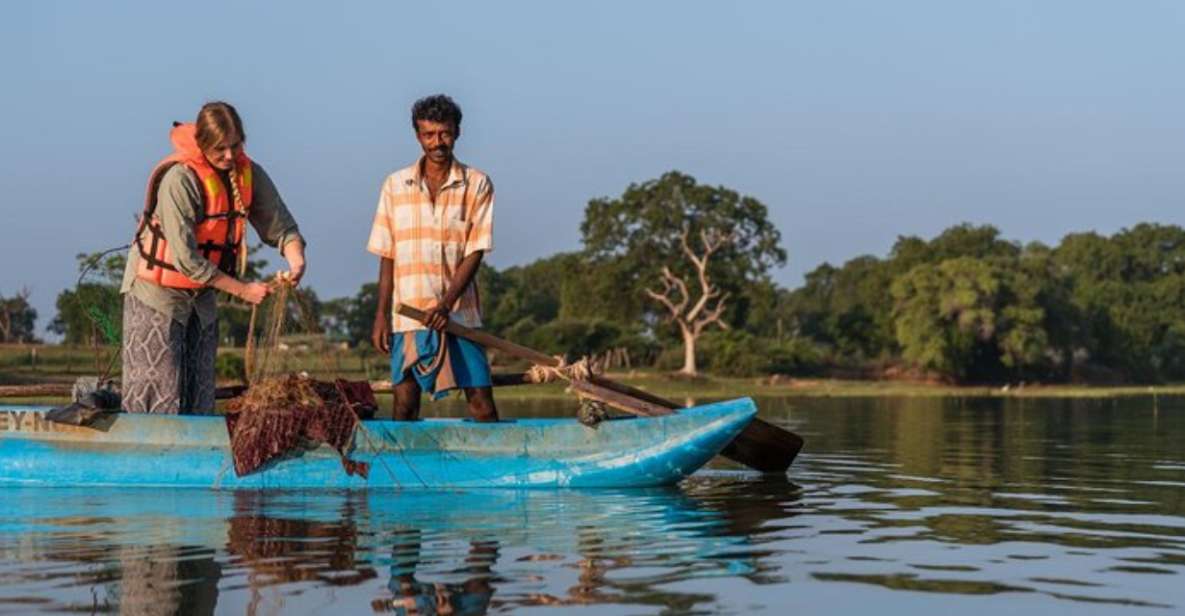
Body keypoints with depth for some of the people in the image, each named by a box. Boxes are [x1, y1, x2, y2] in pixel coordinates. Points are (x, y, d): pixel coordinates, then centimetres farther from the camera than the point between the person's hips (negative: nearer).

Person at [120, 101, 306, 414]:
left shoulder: (249, 174, -4)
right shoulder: (179, 179, -23)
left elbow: (281, 226, 1)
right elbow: (186, 259, -25)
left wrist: (295, 259, -22)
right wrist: (243, 290, -22)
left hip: (201, 296, 7)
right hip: (157, 293, -7)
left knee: (200, 401, 7)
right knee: (159, 400, -9)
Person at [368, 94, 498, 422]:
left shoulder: (477, 184, 2)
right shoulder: (395, 185, 7)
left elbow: (475, 252, -3)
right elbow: (387, 256, 9)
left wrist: (446, 304, -14)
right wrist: (381, 315, 3)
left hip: (459, 313, -1)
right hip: (408, 314, 1)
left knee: (482, 402, -5)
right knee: (405, 402, -1)